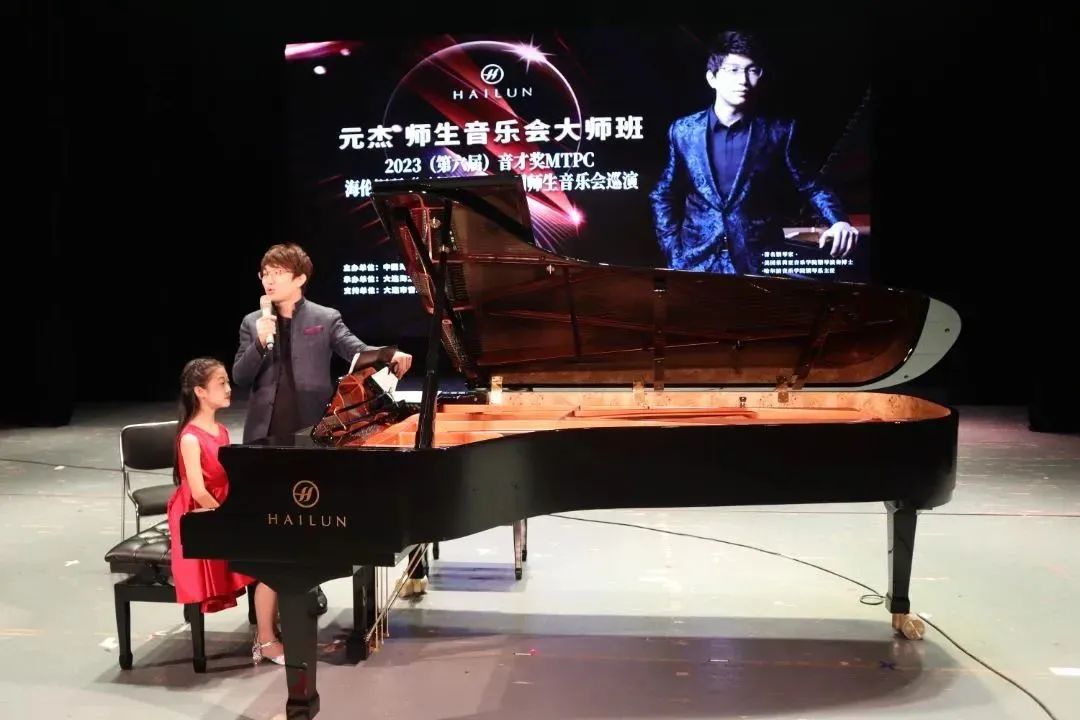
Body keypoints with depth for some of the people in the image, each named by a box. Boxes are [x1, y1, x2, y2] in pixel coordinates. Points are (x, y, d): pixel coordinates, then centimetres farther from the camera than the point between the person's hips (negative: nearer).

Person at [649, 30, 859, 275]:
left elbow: (811, 186, 8)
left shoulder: (778, 132, 0)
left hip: (760, 267, -1)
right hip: (697, 264, 1)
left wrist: (838, 221, -11)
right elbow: (663, 197, 11)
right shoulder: (683, 131, 4)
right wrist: (675, 258, 2)